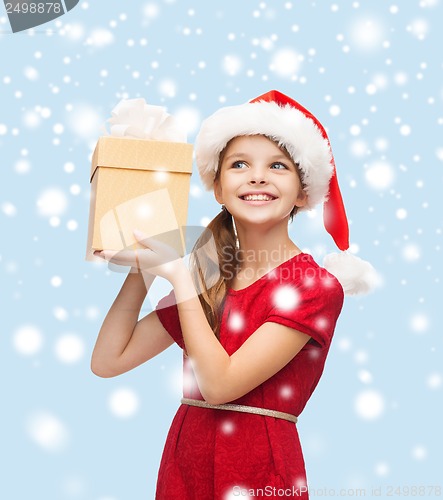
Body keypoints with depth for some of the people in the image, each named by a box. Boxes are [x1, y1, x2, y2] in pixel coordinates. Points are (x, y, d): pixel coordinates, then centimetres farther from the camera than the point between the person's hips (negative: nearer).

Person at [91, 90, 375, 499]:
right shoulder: (206, 280, 4)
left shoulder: (315, 286, -12)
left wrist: (177, 273, -15)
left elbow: (219, 384, -18)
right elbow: (108, 361, 2)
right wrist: (143, 265, 0)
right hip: (182, 461, 5)